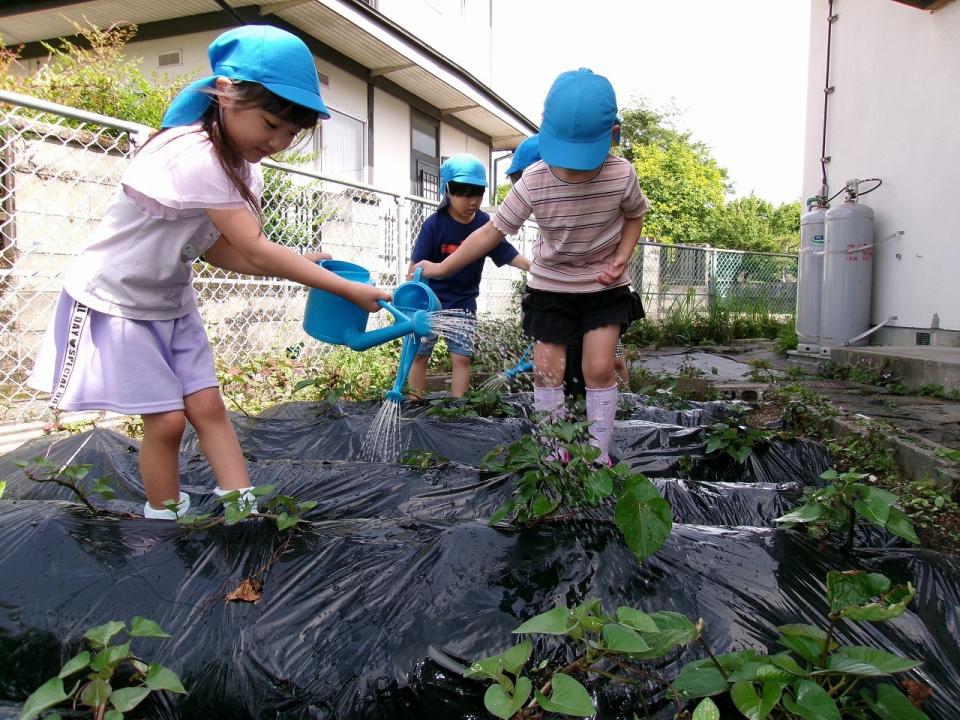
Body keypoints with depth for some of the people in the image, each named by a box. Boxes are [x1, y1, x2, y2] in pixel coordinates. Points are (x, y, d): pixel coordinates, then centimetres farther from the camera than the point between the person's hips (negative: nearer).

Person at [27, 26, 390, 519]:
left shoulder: (240, 166, -1)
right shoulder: (195, 155, -30)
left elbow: (217, 249, -4)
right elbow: (254, 251, -31)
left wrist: (301, 267, -16)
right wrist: (348, 289, -27)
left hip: (170, 303, 8)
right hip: (114, 301, -7)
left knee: (208, 407, 1)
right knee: (166, 420, -6)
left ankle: (245, 514, 6)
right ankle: (166, 521, 13)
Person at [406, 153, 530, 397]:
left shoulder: (484, 224, -8)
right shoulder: (434, 225, -15)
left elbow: (508, 255, -7)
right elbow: (415, 267, -13)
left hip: (463, 302, 2)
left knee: (462, 357, 0)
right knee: (419, 355, 7)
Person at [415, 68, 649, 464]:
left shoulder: (620, 175, -19)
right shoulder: (534, 180, -20)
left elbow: (635, 215, 2)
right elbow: (494, 230, -14)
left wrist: (621, 259, -15)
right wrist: (441, 268, -17)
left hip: (604, 286, -1)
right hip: (549, 285, 1)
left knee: (599, 369, -7)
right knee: (546, 371, 0)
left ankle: (599, 455, 11)